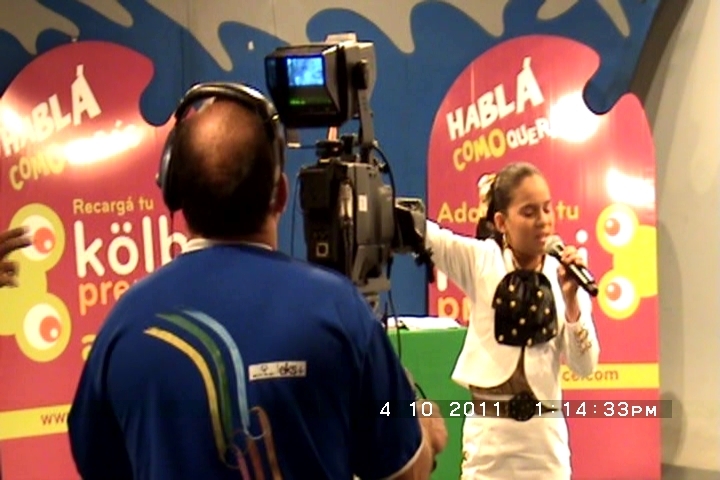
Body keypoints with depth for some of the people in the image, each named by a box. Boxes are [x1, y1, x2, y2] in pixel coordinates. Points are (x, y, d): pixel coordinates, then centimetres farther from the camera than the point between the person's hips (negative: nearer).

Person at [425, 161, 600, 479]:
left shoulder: (564, 275, 1)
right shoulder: (479, 260, -2)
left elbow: (584, 366, -2)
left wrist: (571, 300, -15)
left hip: (545, 429, 2)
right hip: (489, 427, -2)